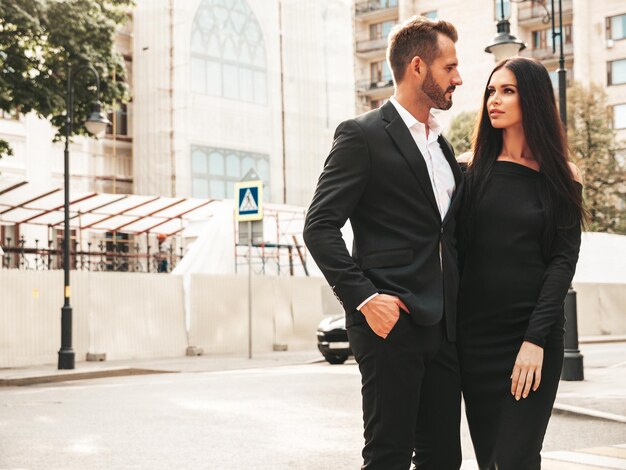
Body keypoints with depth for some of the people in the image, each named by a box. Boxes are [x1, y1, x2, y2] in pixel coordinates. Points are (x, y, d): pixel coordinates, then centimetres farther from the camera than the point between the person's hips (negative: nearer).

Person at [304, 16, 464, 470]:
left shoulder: (441, 144, 19)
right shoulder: (363, 135, -5)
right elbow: (319, 226, -11)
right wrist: (363, 297, -19)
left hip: (443, 327, 7)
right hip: (392, 322, -7)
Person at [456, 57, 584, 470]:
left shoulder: (561, 176, 1)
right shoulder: (475, 170, 7)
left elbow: (564, 260, -4)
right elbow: (458, 249, 6)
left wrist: (536, 338, -13)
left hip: (533, 333, -2)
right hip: (476, 333, 3)